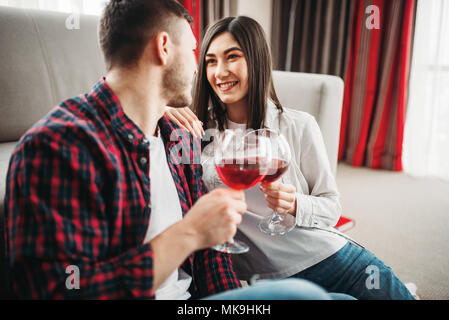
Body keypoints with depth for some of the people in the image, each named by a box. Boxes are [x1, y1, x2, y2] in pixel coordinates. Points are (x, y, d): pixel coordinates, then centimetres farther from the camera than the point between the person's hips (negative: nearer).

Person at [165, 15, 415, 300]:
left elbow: (332, 207, 1)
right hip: (263, 276, -1)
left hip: (329, 255, 1)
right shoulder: (201, 130, -1)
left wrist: (296, 205, -19)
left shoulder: (299, 126, -3)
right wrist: (161, 114, -19)